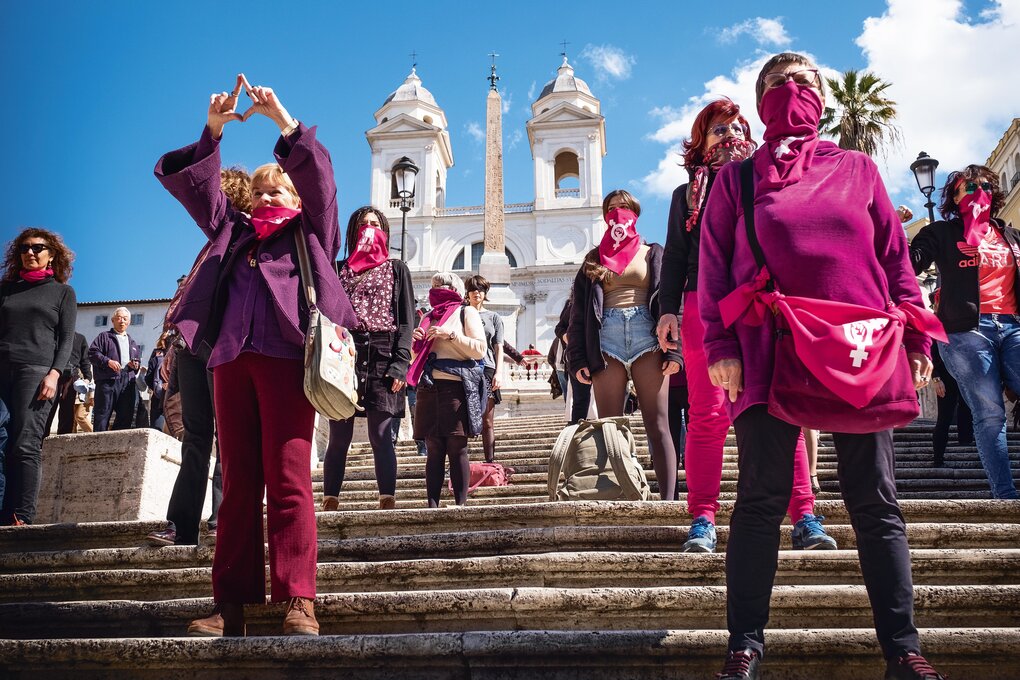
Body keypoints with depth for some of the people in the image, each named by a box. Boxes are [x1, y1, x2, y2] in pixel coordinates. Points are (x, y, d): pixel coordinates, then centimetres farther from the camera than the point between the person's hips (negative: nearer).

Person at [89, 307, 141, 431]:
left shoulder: (132, 342, 28)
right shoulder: (104, 336, 12)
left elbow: (138, 359, 32)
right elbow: (92, 353, 0)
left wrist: (136, 365, 8)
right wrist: (107, 361, -15)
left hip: (128, 382, 5)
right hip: (108, 380, -5)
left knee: (125, 416, 1)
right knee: (103, 414, -9)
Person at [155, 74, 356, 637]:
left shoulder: (310, 233, 19)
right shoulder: (232, 232, 28)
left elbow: (317, 173, 6)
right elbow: (191, 183, 23)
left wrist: (283, 119, -1)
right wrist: (213, 129, 11)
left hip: (286, 354, -4)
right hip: (231, 357, 4)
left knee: (288, 477, -11)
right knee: (238, 481, 0)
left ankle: (298, 601, -13)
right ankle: (230, 605, -1)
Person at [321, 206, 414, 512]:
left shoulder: (397, 269, 15)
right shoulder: (340, 269, 20)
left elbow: (407, 321, 6)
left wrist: (400, 365, -7)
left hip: (382, 358, -2)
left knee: (381, 436, -7)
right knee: (339, 437, 1)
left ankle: (388, 501, -6)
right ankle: (329, 501, 6)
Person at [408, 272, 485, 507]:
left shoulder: (466, 312, 9)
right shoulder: (428, 316, 24)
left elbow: (480, 349, -1)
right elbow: (417, 355, 30)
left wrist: (450, 335, -9)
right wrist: (417, 342, 9)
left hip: (455, 388, -5)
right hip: (428, 388, 5)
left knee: (457, 449, -7)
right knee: (433, 450, 1)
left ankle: (460, 505, -6)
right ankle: (432, 505, 0)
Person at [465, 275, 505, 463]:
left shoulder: (494, 317, 17)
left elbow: (498, 348, 11)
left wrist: (499, 372, -2)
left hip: (486, 369, 0)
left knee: (487, 421, 0)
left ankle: (490, 462, 1)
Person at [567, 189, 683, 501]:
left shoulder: (652, 253, 16)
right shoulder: (594, 259, 19)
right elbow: (579, 311, 14)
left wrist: (673, 349, -6)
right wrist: (579, 358, 2)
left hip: (647, 336, -1)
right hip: (606, 340, 2)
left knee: (657, 424, -6)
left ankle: (668, 500, -7)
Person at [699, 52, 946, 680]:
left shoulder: (858, 169, 17)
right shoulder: (737, 177, 13)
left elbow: (896, 255, 14)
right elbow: (715, 264, 6)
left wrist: (916, 335, 3)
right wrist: (720, 346, -5)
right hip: (769, 355, -1)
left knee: (876, 503, 5)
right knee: (761, 501, -1)